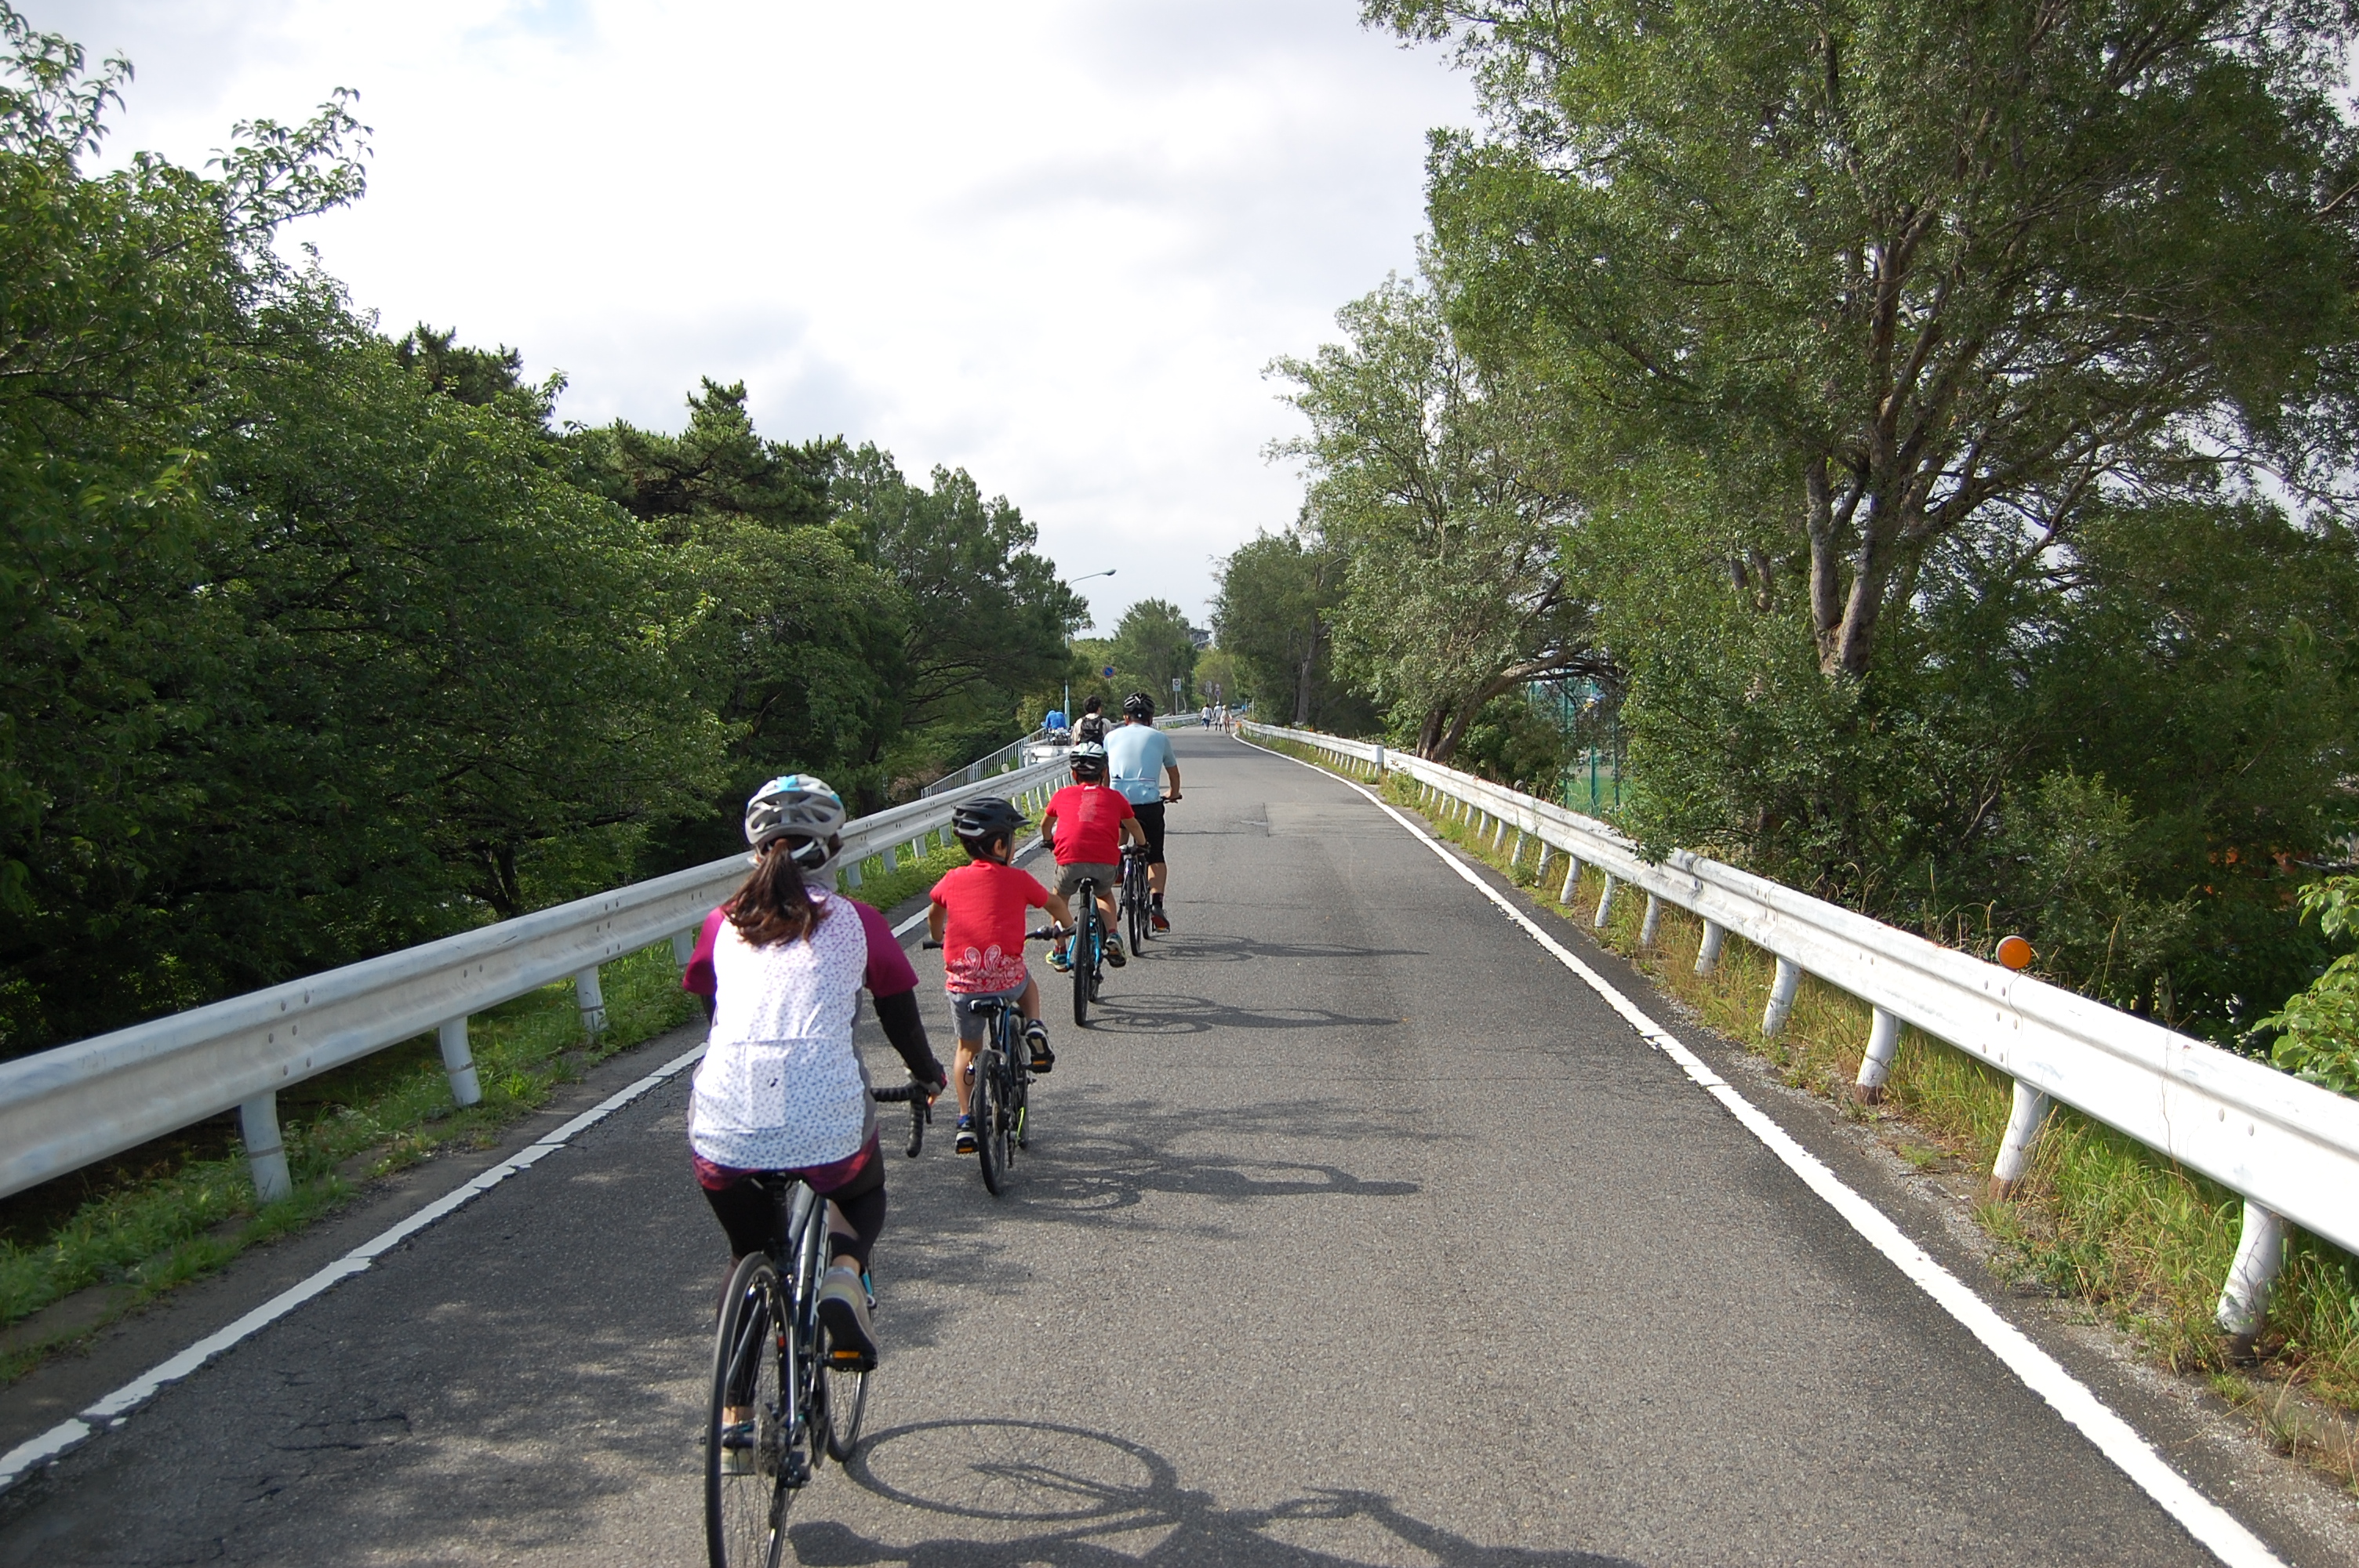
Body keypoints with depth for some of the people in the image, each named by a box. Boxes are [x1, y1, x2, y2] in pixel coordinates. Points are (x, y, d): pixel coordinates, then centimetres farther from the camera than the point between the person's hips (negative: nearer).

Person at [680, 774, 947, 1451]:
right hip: (826, 1127, -2)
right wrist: (928, 1075, 40)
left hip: (723, 1132, 2)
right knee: (864, 1198, 32)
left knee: (750, 1255, 30)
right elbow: (900, 1018, 21)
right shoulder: (854, 922, 10)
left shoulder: (724, 924, 16)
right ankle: (844, 1274, 2)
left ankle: (736, 1415, 29)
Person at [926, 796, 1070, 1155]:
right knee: (1028, 985, 34)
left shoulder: (952, 880, 6)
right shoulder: (1017, 879, 0)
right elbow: (1055, 904, 17)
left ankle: (966, 1121, 19)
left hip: (961, 983, 2)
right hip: (1007, 979, -2)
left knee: (968, 1048, 23)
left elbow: (933, 914, 26)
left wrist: (938, 938, 48)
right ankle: (1034, 1029, 9)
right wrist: (1066, 927, 38)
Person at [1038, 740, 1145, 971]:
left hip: (1070, 861, 0)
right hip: (1107, 864, 1)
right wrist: (1141, 846, 56)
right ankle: (1112, 937, 12)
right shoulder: (1114, 797, 19)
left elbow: (1045, 825, 39)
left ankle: (1060, 953, 30)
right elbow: (1133, 826, 35)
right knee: (1105, 894, 34)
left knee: (1059, 898, 31)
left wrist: (1049, 841, 60)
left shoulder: (1062, 795, 20)